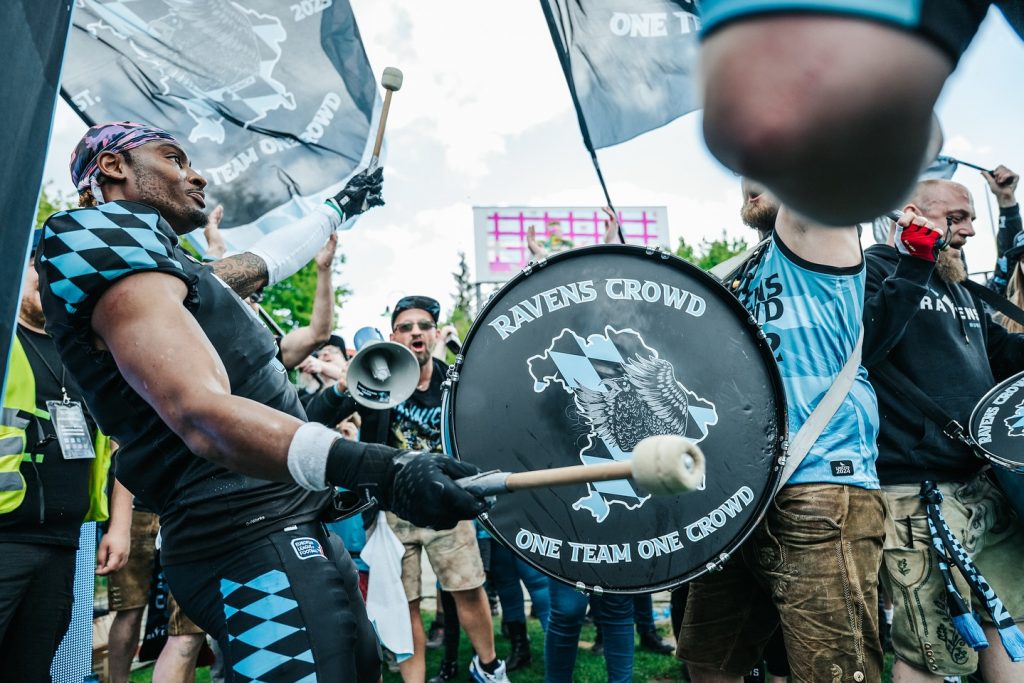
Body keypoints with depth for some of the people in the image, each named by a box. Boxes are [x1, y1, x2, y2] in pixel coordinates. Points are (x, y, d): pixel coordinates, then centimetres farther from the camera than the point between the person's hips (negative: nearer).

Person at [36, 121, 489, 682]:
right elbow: (204, 416, -28)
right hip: (250, 547, -11)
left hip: (296, 529, 11)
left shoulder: (163, 264, 18)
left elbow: (262, 260, 35)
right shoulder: (109, 251, -13)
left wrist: (340, 207, 48)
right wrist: (372, 468, -39)